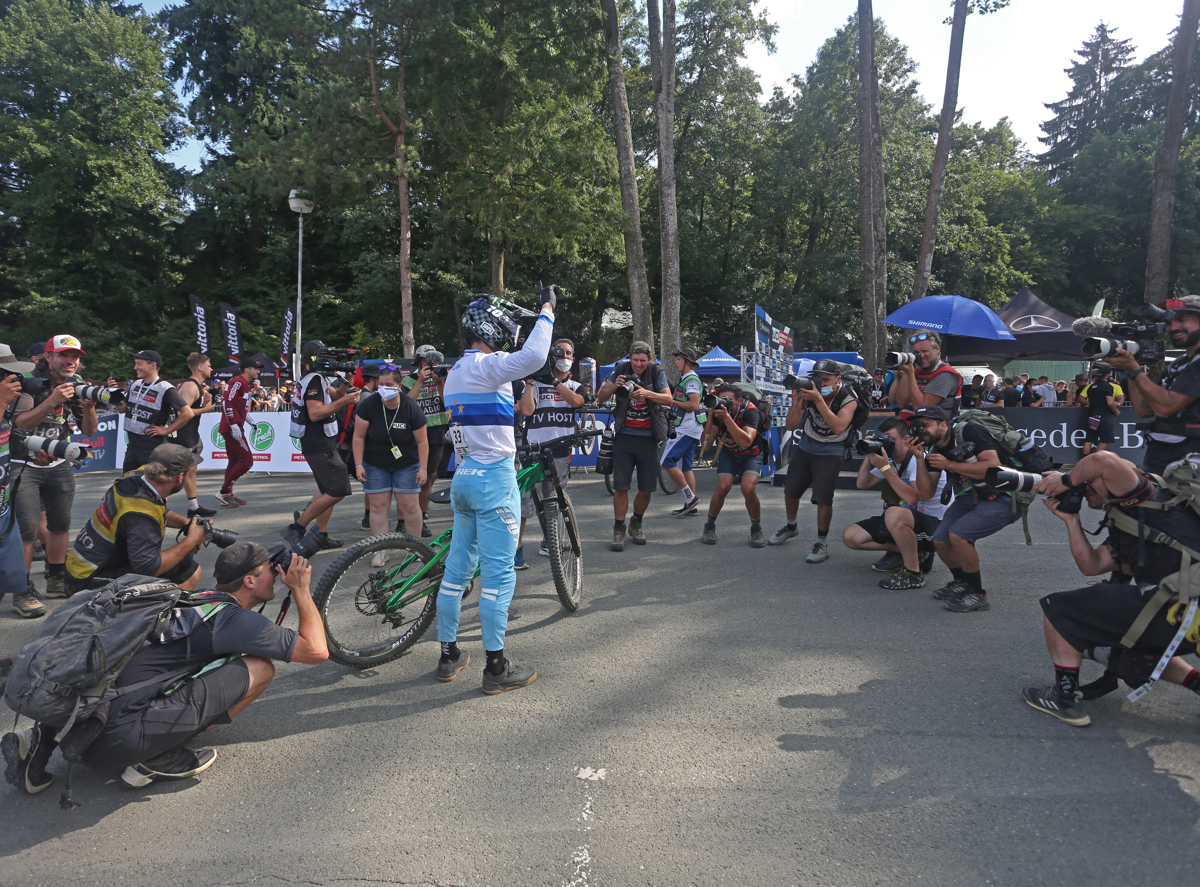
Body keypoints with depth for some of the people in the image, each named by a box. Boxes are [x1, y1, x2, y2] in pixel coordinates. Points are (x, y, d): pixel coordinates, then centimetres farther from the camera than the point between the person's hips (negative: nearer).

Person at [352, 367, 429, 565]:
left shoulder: (412, 408, -15)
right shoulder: (368, 404, -13)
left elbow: (422, 441, -8)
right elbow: (359, 437, -6)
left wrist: (423, 468, -10)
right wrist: (358, 464, -9)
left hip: (406, 465, -1)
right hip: (375, 465, 1)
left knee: (409, 505, -3)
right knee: (378, 506, -1)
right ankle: (380, 550, 7)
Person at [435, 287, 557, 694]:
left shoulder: (455, 372, 15)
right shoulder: (485, 366, -14)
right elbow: (533, 356, -30)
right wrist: (547, 308, -18)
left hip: (463, 475, 9)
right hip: (494, 478, -9)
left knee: (457, 568, 14)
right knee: (498, 574, -3)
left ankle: (448, 656, 23)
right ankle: (496, 667, 3)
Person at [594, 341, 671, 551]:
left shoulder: (657, 373, -1)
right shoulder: (621, 370, 0)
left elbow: (669, 398, -15)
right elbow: (600, 398, -2)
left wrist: (647, 393, -33)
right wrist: (614, 386, -22)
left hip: (648, 438, 0)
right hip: (624, 435, 0)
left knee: (646, 488, 5)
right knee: (621, 486, -5)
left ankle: (636, 524, 28)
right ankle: (618, 529, 8)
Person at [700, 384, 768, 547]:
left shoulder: (750, 411, -31)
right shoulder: (718, 409, -19)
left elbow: (746, 443, -46)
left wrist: (727, 417, -52)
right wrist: (712, 415, -29)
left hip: (751, 454, -2)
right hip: (728, 453, 3)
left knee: (748, 489, -26)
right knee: (723, 487, -21)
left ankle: (756, 529, 2)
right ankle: (709, 526, 5)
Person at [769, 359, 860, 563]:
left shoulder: (848, 399, -23)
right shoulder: (809, 392, -16)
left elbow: (838, 427, -41)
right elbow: (790, 425, -18)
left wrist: (818, 400, -44)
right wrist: (798, 400, -32)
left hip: (830, 452, -4)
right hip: (805, 446, 4)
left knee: (823, 498, -18)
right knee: (790, 491, 11)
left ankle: (822, 542, 1)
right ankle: (791, 527, 39)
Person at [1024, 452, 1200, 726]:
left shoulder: (1148, 498, 0)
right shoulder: (1123, 530, 25)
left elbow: (1105, 461, -21)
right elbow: (1092, 565, 16)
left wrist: (1067, 480, -5)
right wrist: (1071, 520, 14)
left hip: (1177, 609, -10)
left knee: (1058, 608, -3)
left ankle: (1065, 699, 1)